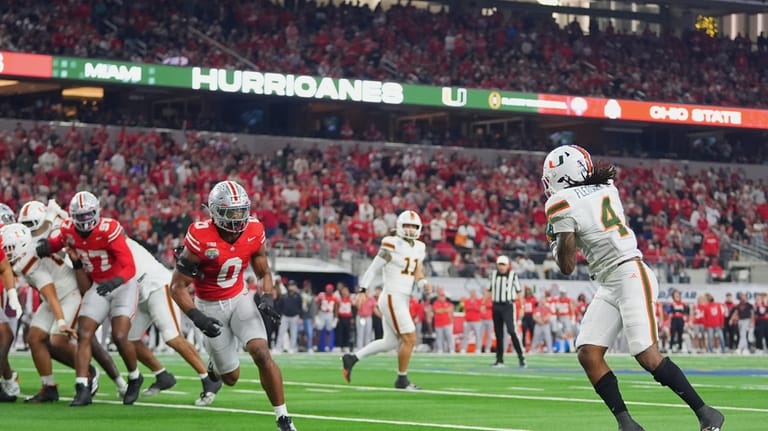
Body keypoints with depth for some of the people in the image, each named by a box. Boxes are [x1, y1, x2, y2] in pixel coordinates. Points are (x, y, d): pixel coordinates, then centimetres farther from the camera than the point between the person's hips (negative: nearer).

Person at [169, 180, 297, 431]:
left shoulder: (253, 232, -12)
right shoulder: (201, 239, -26)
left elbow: (264, 273, 5)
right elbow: (178, 287, -20)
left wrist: (267, 299, -15)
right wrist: (196, 317, -33)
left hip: (239, 298, 2)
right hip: (210, 307, -2)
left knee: (262, 354, -20)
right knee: (231, 377, 6)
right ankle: (215, 366, 46)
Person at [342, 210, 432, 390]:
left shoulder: (419, 248, 11)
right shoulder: (392, 245, -12)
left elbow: (417, 273, 13)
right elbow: (374, 268, -9)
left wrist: (424, 284, -8)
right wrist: (363, 290, -12)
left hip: (403, 299, 9)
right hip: (392, 298, -9)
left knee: (390, 342, 13)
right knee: (409, 338, -8)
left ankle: (352, 358, 22)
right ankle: (402, 379, 4)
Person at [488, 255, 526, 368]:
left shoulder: (513, 275, -4)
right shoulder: (493, 274, 8)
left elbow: (519, 291, -1)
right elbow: (489, 290, 17)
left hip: (508, 306, -5)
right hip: (496, 306, 5)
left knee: (512, 331, -16)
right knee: (498, 333, 8)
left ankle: (521, 357, -14)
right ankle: (499, 360, 14)